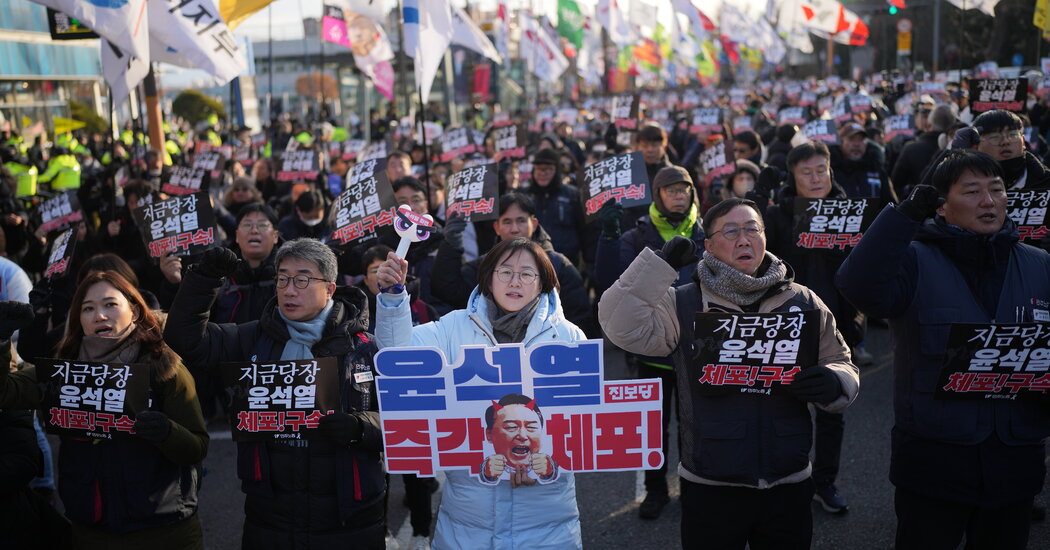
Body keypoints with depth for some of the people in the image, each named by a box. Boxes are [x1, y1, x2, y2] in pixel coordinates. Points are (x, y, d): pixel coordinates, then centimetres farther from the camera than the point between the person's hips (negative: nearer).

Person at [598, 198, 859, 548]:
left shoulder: (803, 302, 6)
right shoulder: (684, 305, -2)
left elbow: (842, 365, 10)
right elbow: (622, 326, -15)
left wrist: (833, 383, -12)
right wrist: (659, 264, -17)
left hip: (789, 486, 3)